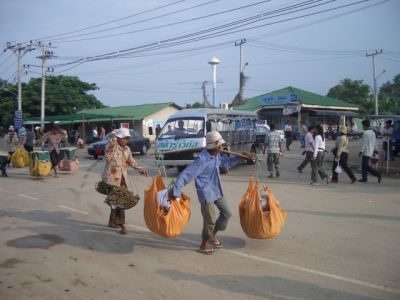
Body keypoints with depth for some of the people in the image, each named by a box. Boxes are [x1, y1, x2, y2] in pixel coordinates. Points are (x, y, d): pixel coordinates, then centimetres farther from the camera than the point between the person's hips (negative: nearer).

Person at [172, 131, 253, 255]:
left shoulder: (217, 156, -1)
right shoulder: (202, 160, -27)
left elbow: (226, 162, 20)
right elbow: (185, 175, -27)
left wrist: (241, 156, 9)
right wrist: (176, 192, -29)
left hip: (217, 191, 9)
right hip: (206, 193, -9)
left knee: (226, 213, 18)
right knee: (209, 221, 1)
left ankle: (212, 236, 36)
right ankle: (203, 246, 23)